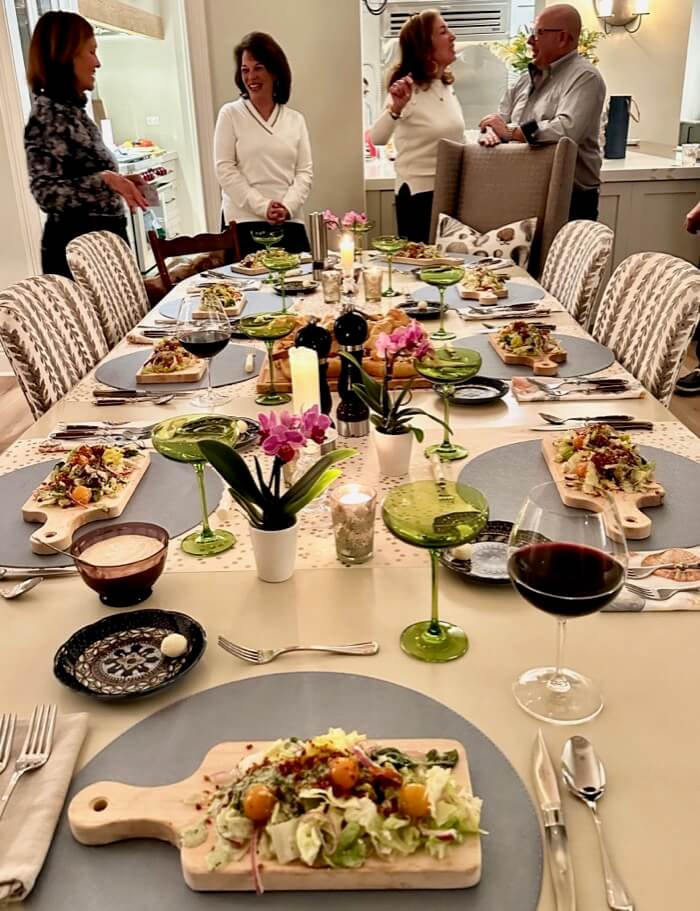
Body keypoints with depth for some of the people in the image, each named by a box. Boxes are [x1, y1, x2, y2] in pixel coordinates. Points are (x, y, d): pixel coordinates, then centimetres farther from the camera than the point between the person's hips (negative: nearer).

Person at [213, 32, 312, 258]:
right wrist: (262, 206, -12)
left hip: (290, 223, 3)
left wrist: (288, 207, -10)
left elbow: (305, 171, 8)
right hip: (245, 222, -3)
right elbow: (224, 168, -3)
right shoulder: (230, 114, 5)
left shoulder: (295, 119, 13)